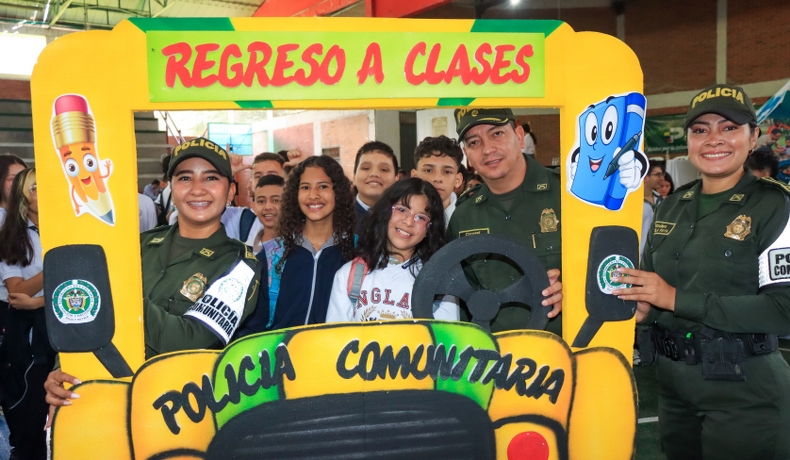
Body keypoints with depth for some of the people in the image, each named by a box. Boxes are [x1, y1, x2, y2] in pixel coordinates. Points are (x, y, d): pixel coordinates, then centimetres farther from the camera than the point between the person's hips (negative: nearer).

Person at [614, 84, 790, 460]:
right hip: (672, 383, 6)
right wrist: (643, 309, -7)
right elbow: (649, 280, 16)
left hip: (743, 389, -5)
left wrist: (676, 299, -21)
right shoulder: (672, 206, 7)